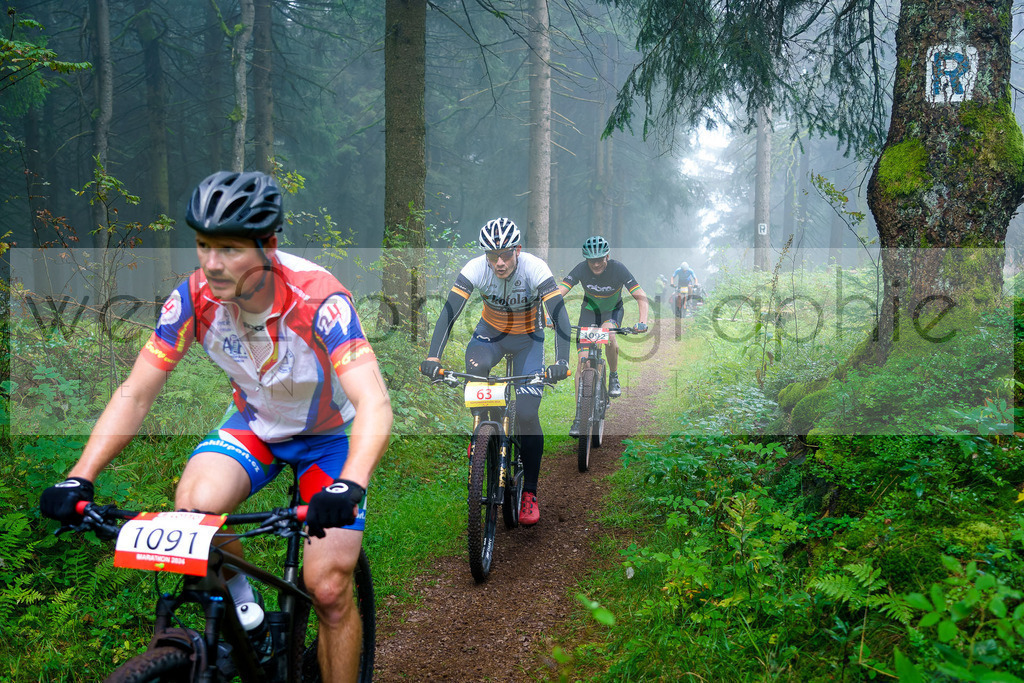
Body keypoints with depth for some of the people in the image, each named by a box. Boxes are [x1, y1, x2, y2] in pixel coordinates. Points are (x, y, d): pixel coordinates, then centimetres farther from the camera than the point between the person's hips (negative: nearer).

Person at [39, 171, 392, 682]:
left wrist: (350, 486, -60)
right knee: (193, 505, -28)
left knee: (328, 591, -11)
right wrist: (79, 479, -29)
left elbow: (374, 403, -44)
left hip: (328, 433, -3)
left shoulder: (317, 299, -34)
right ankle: (238, 597, 1)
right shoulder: (195, 297, -22)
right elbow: (135, 394, -17)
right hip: (254, 422, 3)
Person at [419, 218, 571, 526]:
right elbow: (449, 312, -28)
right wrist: (433, 357, -40)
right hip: (490, 332, 1)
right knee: (475, 369, -35)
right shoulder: (475, 269, -25)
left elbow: (559, 315, -35)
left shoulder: (535, 268, -29)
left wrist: (561, 361, -48)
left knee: (527, 414, -14)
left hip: (528, 338, -1)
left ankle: (530, 492, 2)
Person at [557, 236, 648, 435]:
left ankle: (614, 377, -8)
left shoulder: (618, 269, -26)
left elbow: (641, 296, -26)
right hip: (589, 310, 1)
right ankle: (579, 416, -6)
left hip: (613, 311, -1)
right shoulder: (581, 269, -24)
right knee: (583, 360, -11)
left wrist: (642, 321, -41)